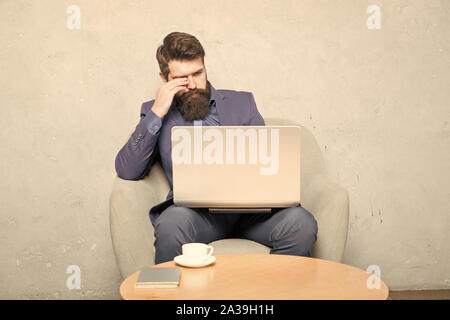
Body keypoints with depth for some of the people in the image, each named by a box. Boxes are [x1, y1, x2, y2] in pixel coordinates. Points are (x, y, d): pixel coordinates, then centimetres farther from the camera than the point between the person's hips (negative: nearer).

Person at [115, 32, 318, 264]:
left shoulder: (241, 102, 18)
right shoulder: (155, 113, 16)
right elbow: (127, 172, 3)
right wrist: (156, 113, -2)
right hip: (193, 209, -1)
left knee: (301, 223, -28)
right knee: (173, 222, -37)